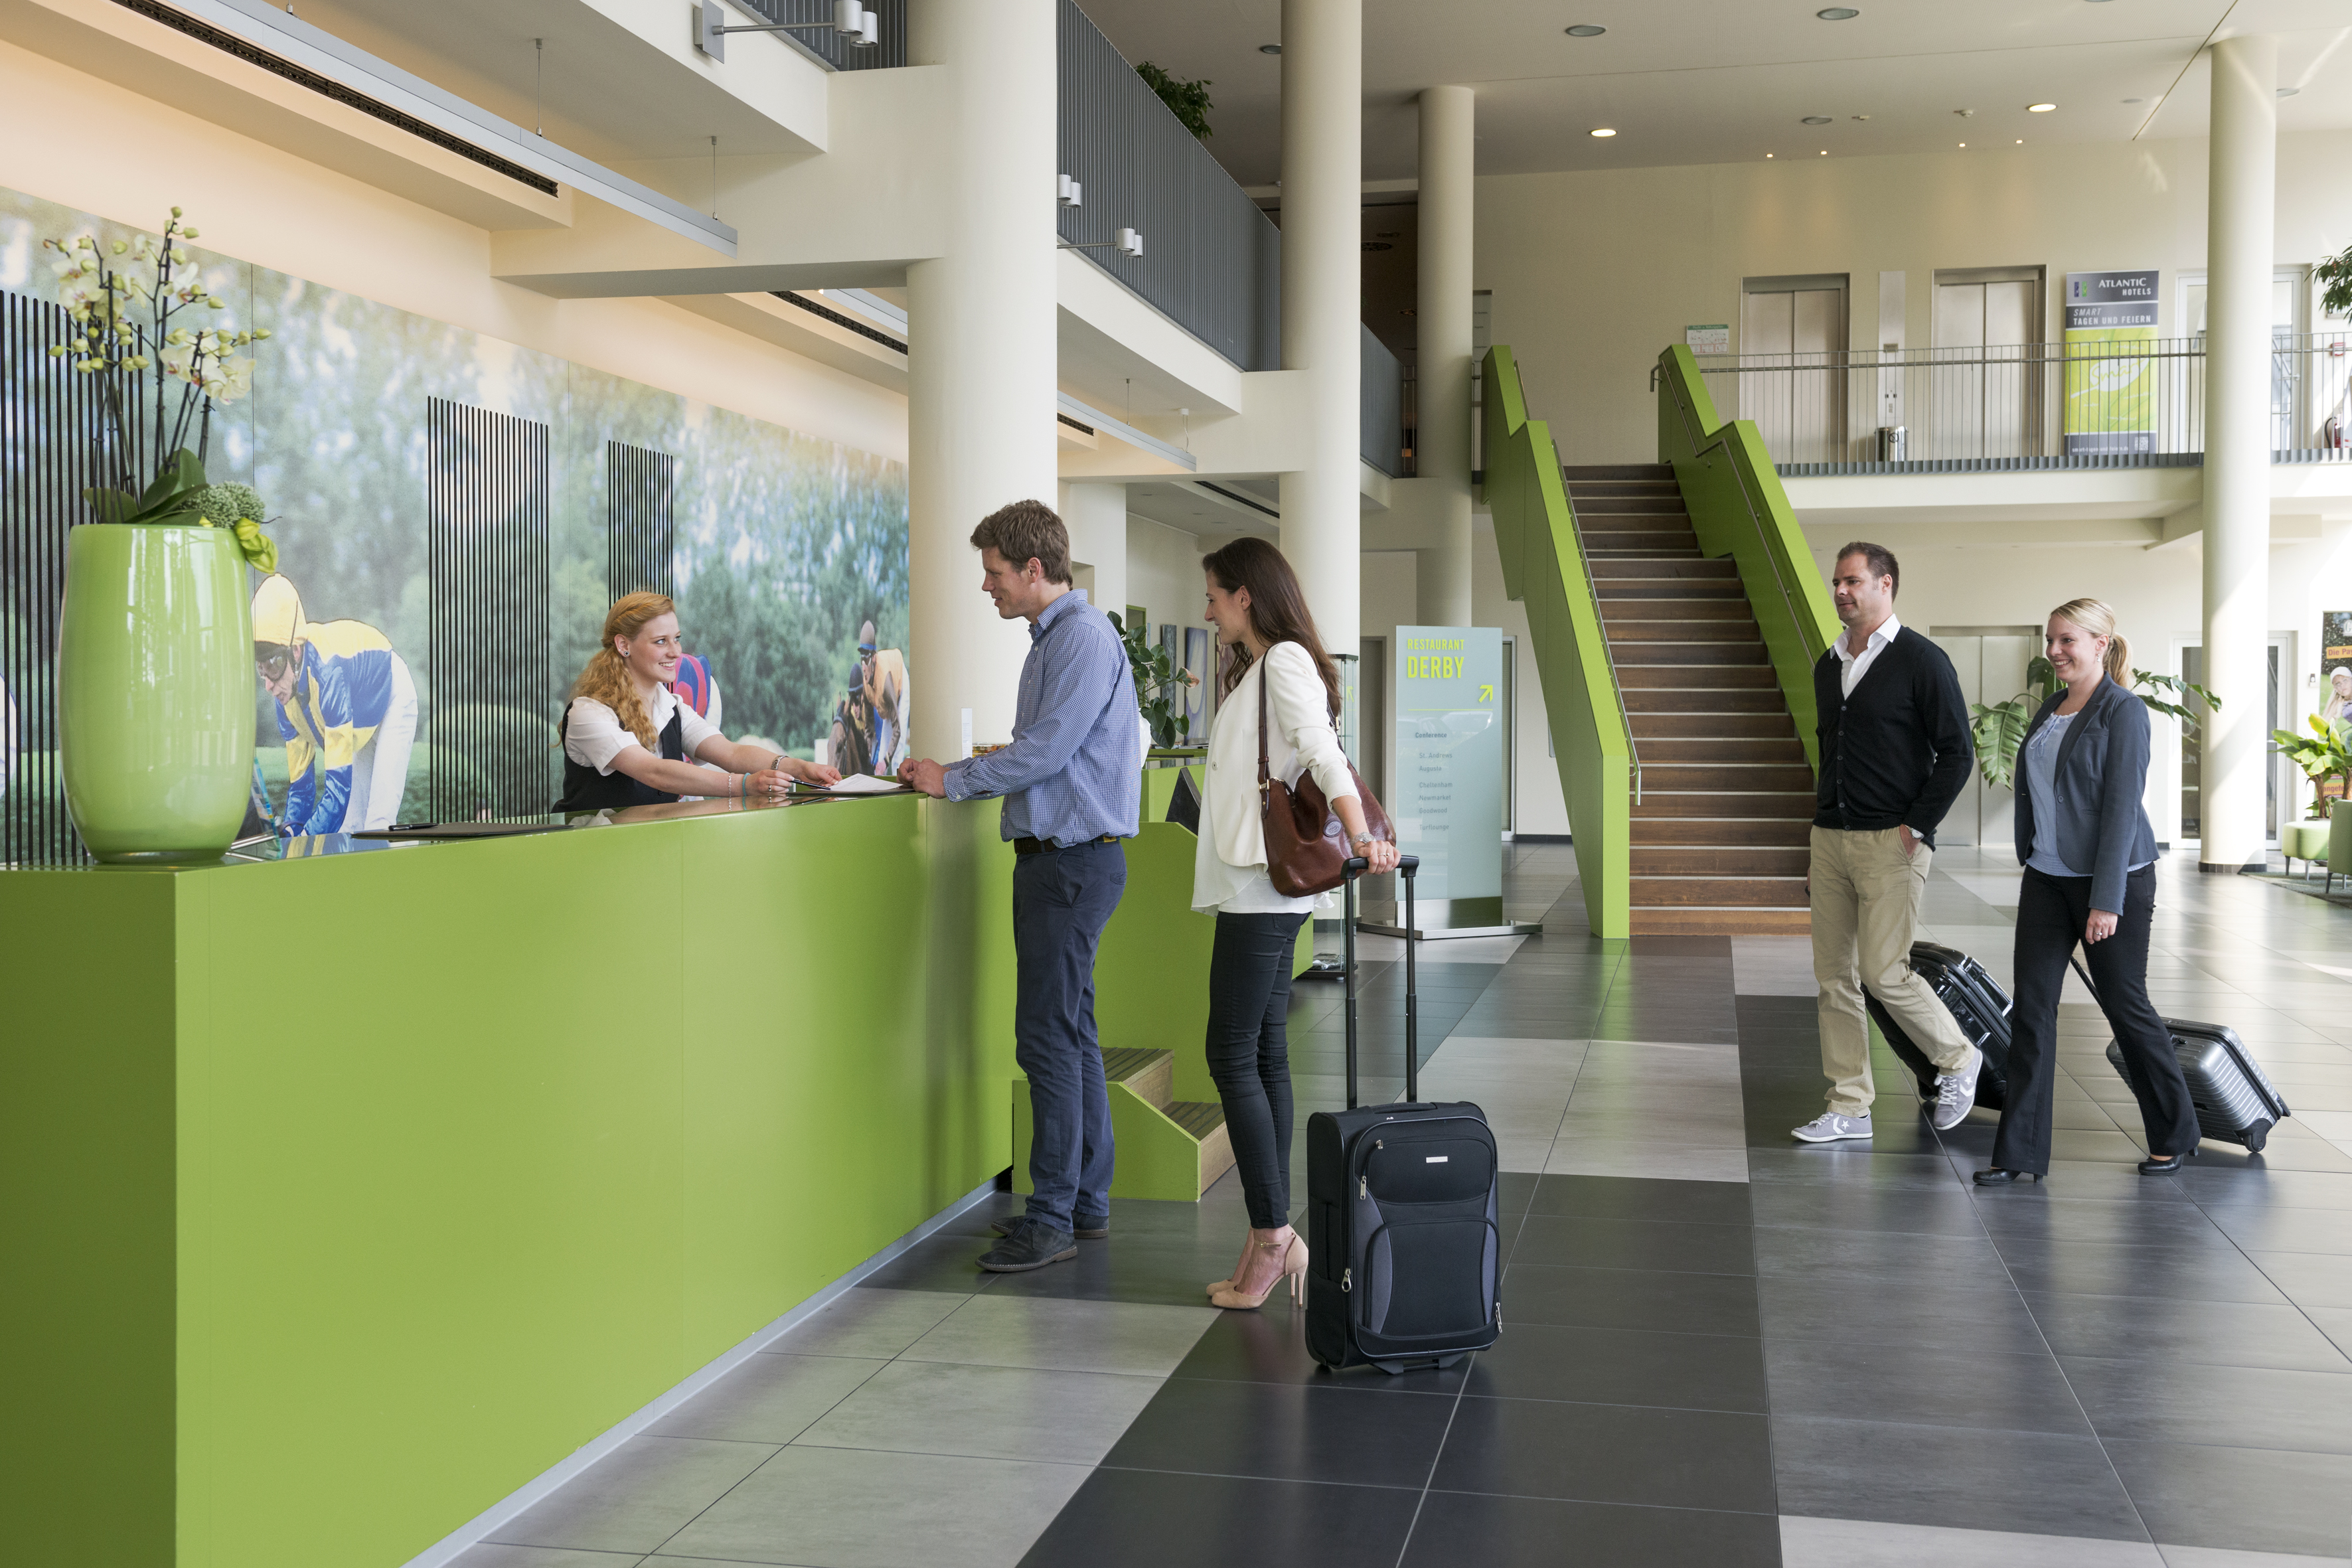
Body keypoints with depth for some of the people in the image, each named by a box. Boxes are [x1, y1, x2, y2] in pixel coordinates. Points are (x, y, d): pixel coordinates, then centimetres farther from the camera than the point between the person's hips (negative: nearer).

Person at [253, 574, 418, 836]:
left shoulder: (329, 671, -41)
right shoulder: (285, 697, -17)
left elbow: (340, 782, -41)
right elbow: (300, 782, -7)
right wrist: (290, 834, -21)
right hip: (360, 726, 7)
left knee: (377, 825, -20)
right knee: (348, 829, 1)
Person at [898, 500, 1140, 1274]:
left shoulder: (1084, 637, -14)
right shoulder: (1051, 639, 18)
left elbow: (1045, 751, -19)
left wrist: (953, 781, -8)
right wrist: (953, 769, 13)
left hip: (1074, 857, -10)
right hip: (1054, 855, 10)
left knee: (1049, 1037, -8)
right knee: (1071, 1032, 13)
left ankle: (1051, 1219, -2)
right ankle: (1086, 1202, 22)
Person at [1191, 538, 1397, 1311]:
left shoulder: (1286, 662, -8)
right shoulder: (1256, 669, 22)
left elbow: (1324, 752, -23)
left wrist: (1359, 834, -36)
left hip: (1265, 889, -10)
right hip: (1256, 890, 10)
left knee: (1233, 1056, -9)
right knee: (1262, 1056, 9)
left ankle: (1272, 1232, -5)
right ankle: (1271, 1238, 13)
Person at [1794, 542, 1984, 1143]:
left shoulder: (1921, 660, -7)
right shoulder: (1829, 665, 14)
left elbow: (1956, 754, -9)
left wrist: (1915, 827, -12)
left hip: (1891, 842, -7)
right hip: (1830, 840, 7)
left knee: (1885, 972, -9)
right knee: (1834, 977, 6)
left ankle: (1958, 1060, 17)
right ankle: (1849, 1108, 13)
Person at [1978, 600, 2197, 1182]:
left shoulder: (2123, 712, -12)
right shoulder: (2050, 712, 11)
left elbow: (2121, 806, -17)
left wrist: (2107, 899, -20)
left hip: (2112, 877, -7)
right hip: (2047, 877, 7)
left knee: (2125, 1003, 6)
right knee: (2032, 1006, 0)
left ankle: (2174, 1133, 28)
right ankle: (2021, 1150, 2)